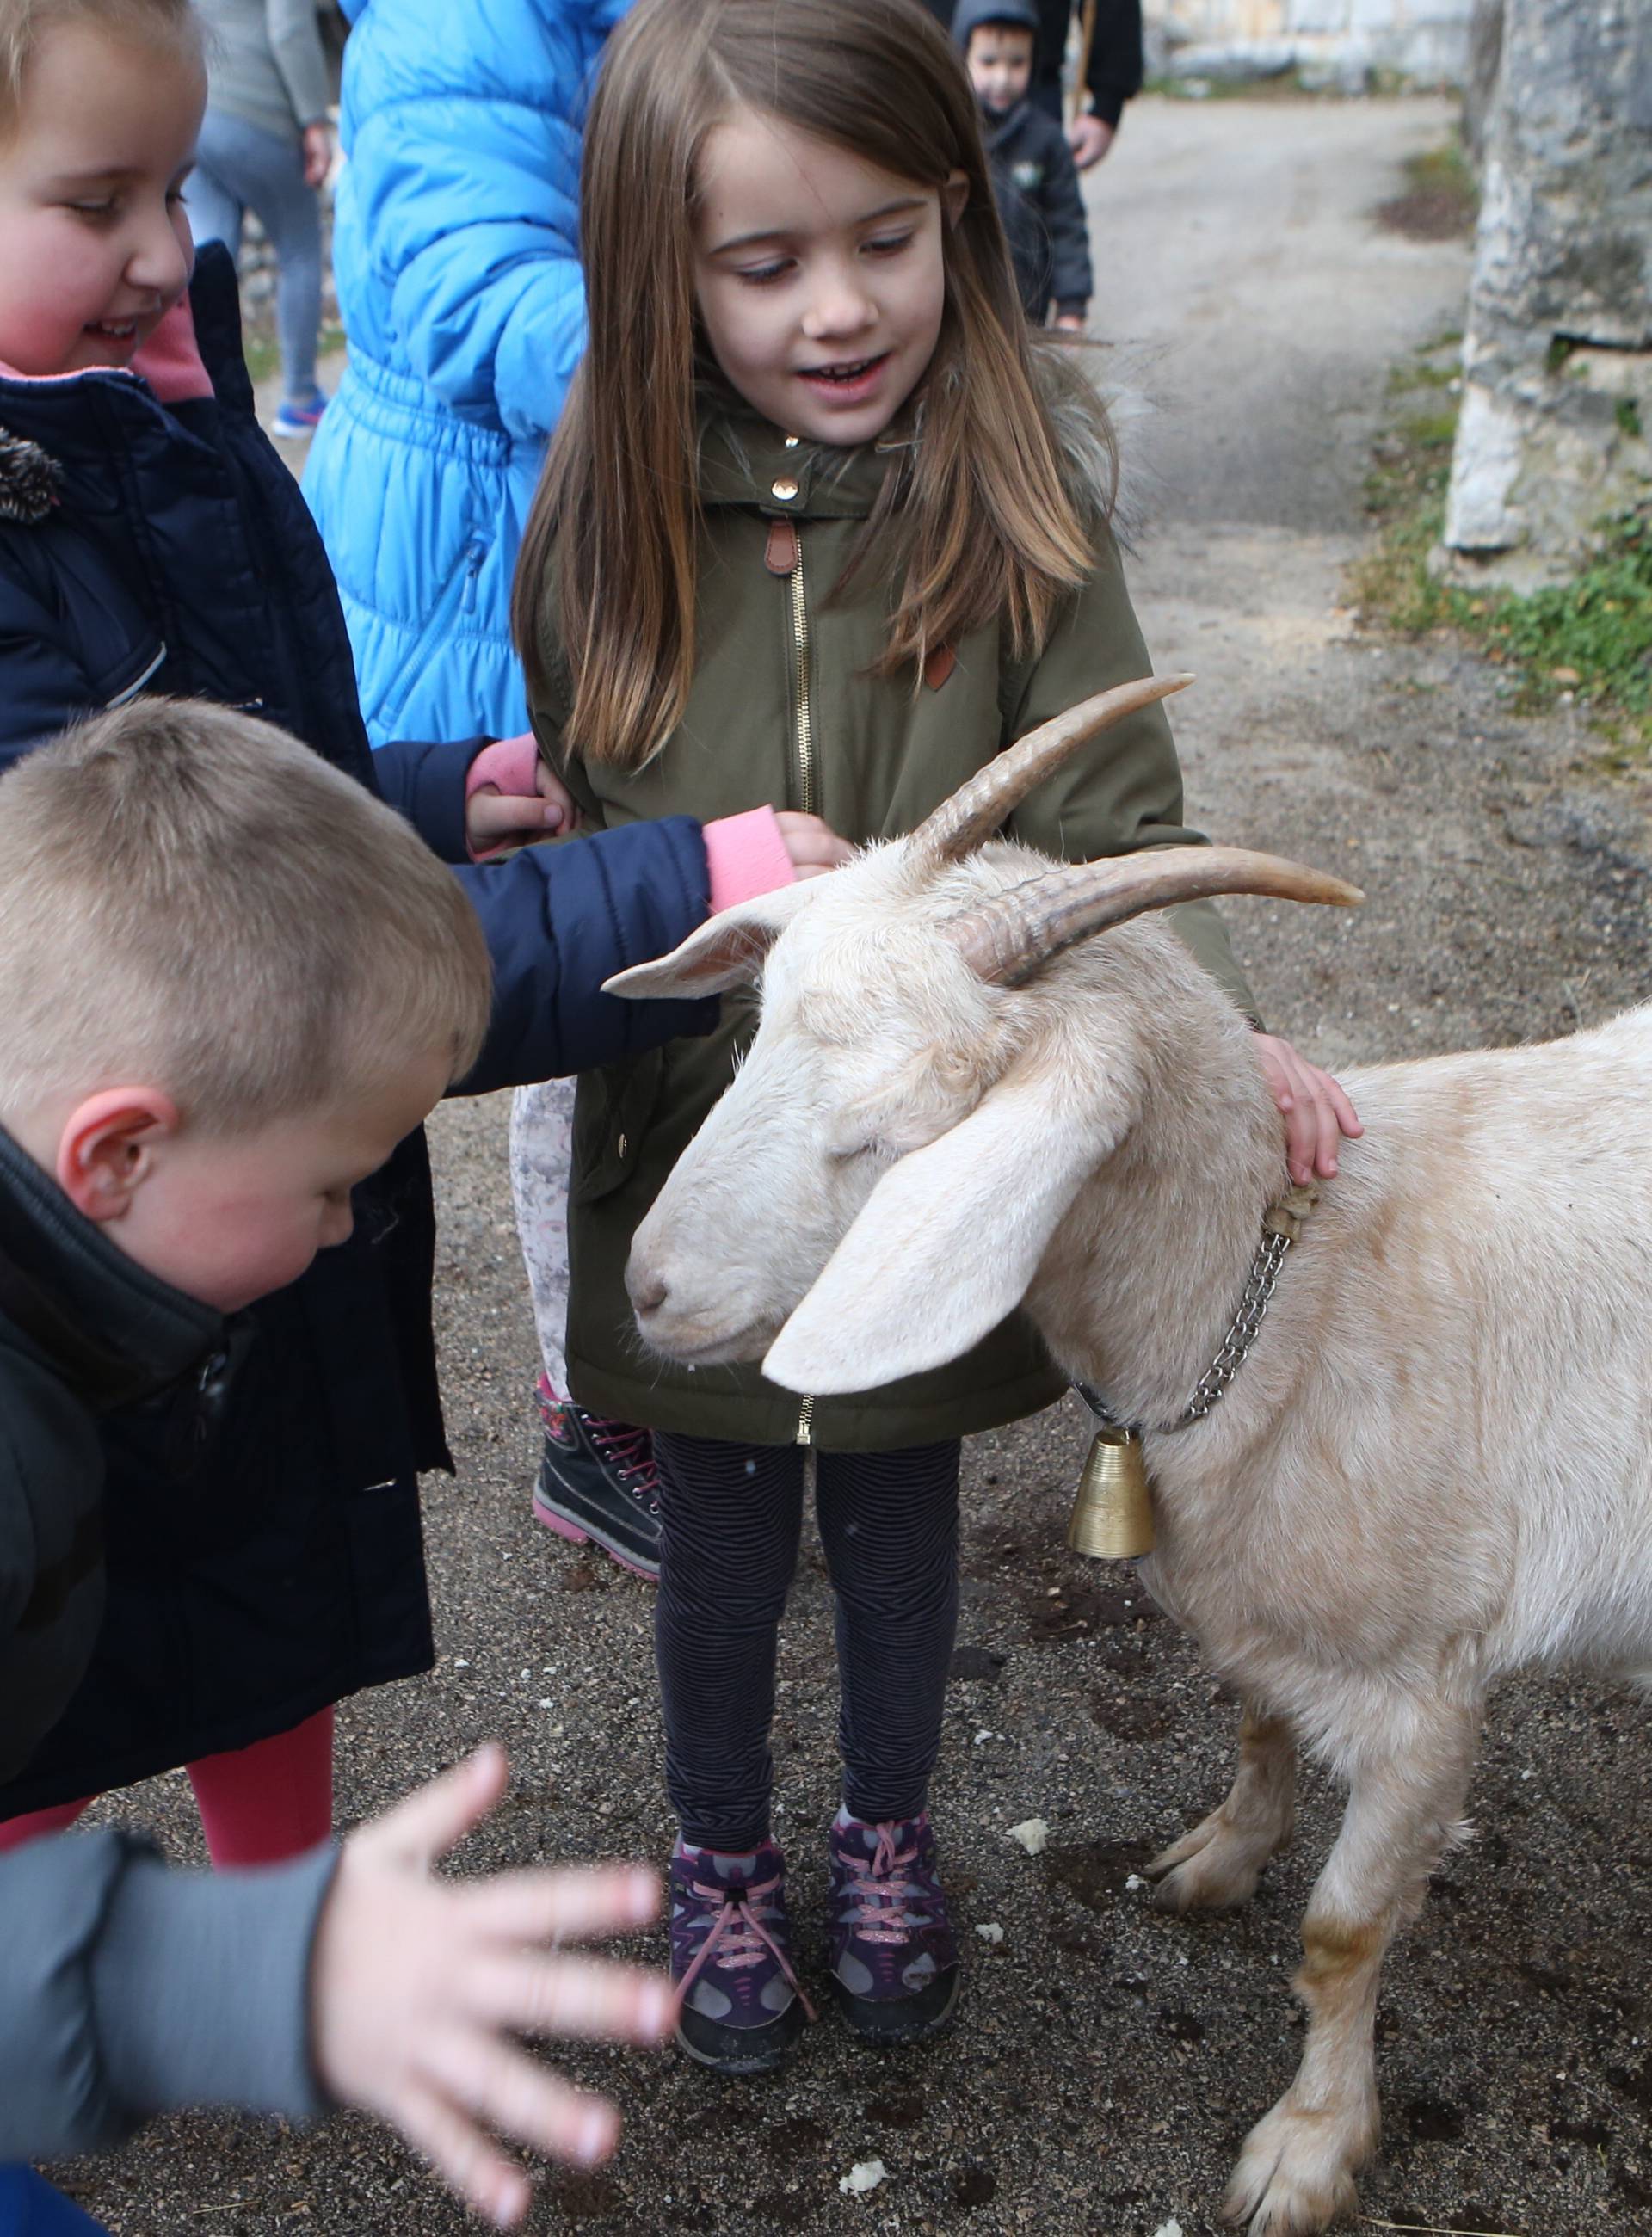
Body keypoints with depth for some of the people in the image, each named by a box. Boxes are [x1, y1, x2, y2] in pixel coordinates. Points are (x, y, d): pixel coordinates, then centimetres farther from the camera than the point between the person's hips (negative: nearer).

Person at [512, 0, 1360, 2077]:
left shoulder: (1017, 499, -12)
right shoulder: (614, 513, -8)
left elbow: (1109, 818, -13)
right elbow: (576, 838, 2)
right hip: (689, 1162, 1)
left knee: (898, 1521, 20)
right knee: (719, 1540, 19)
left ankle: (885, 1834, 49)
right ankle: (719, 1853, 47)